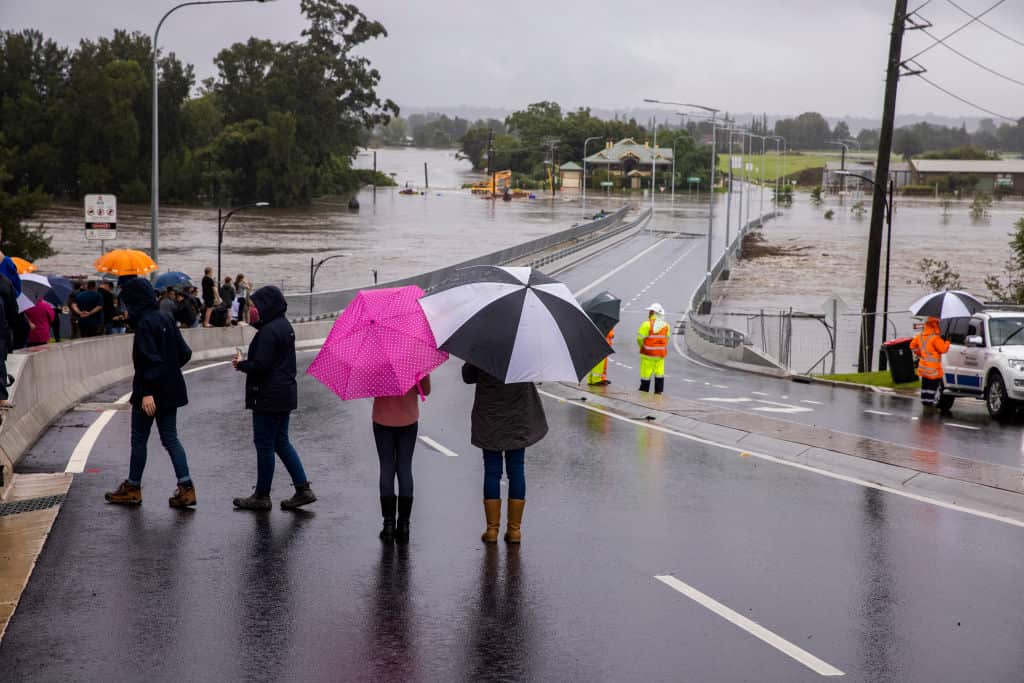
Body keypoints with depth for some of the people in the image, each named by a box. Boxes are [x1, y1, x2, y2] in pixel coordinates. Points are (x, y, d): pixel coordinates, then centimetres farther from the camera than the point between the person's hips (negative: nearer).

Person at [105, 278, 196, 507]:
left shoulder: (144, 324, -16)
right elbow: (184, 353, 11)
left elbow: (149, 358, -23)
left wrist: (147, 392, -24)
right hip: (171, 391, 8)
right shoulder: (166, 319, 8)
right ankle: (185, 487, 0)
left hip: (150, 393, -8)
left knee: (139, 439, 6)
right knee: (170, 438, 9)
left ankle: (133, 488, 16)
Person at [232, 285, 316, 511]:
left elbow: (260, 365, -22)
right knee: (281, 442, 16)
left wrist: (241, 364, -4)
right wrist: (246, 363, 14)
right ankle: (303, 489, 13)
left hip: (268, 397, -10)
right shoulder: (285, 326, 12)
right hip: (285, 394, 10)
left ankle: (262, 496, 9)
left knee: (264, 443, 0)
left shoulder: (269, 331, -20)